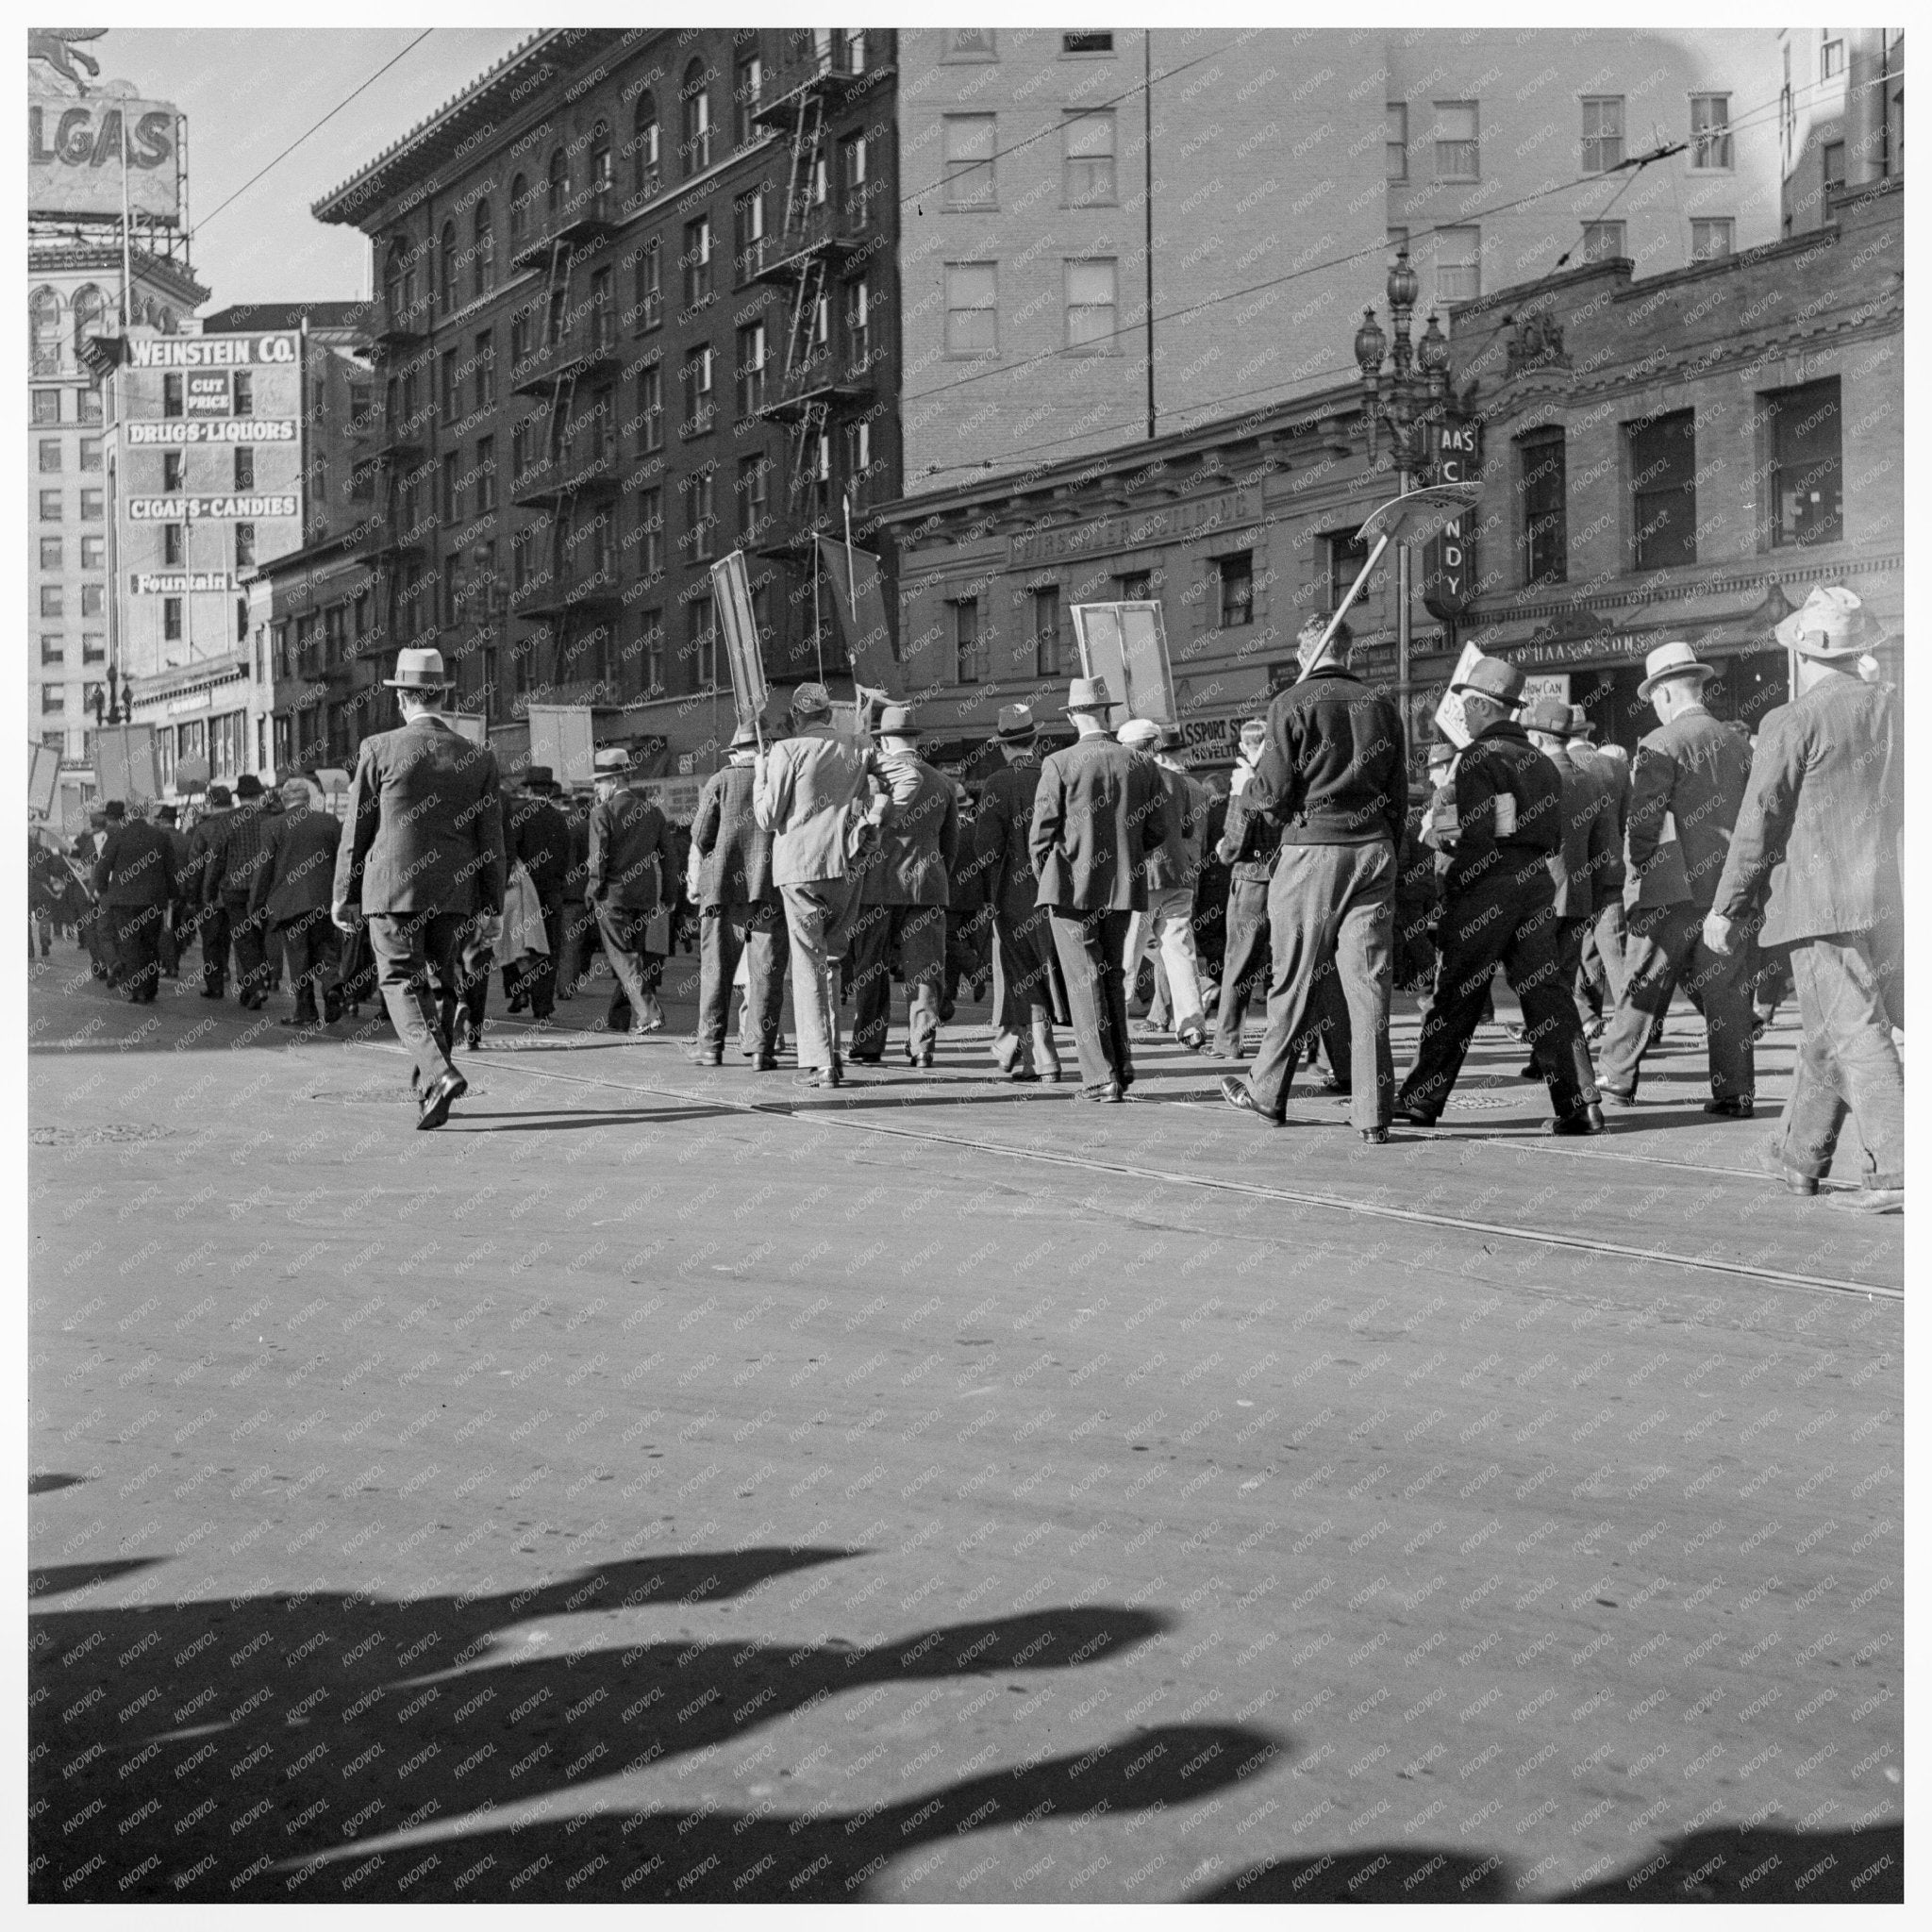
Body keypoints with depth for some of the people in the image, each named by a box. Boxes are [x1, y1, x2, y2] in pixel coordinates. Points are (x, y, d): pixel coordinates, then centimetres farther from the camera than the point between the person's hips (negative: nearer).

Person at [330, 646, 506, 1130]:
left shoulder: (379, 749, -4)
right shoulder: (479, 757, 3)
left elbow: (357, 830, 0)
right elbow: (490, 840, 5)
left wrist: (344, 895, 8)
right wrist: (492, 905, 12)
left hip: (393, 889, -3)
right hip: (454, 894, 3)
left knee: (401, 985, -1)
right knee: (436, 986, 16)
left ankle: (439, 1073, -22)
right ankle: (426, 1086, 18)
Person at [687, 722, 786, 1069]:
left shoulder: (720, 781, 4)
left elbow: (700, 837, 0)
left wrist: (698, 880, 15)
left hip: (723, 886, 0)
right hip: (772, 888, 1)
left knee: (716, 969, 6)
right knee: (766, 972, 2)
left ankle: (711, 1045, 6)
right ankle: (763, 1048, -2)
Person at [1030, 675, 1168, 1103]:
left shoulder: (1059, 765, -10)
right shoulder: (1142, 765, 2)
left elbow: (1042, 832, -9)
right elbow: (1157, 834, 5)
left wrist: (1044, 876, 7)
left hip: (1071, 886, -4)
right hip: (1122, 889, 4)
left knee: (1084, 982, -1)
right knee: (1112, 977, 17)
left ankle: (1100, 1077, -4)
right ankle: (1122, 1071, 20)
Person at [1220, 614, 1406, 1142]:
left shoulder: (1293, 703, -5)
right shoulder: (1381, 706, 9)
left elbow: (1273, 792, -8)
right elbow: (1399, 796, 11)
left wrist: (1247, 790, 13)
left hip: (1312, 847, -3)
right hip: (1374, 850, 4)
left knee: (1295, 979, 7)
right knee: (1369, 983, 1)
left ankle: (1267, 1093, 21)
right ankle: (1373, 1114, -1)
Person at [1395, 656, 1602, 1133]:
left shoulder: (1478, 757, -9)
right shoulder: (1541, 761, 15)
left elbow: (1477, 835, -16)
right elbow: (1554, 836, 13)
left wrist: (1452, 887, -8)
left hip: (1487, 886, -7)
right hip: (1537, 883, 7)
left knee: (1456, 998, 1)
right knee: (1546, 991, 5)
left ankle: (1420, 1099, 9)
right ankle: (1580, 1105, -1)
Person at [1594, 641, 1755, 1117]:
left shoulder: (1661, 745, -9)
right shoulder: (1738, 743, 9)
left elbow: (1644, 822, -14)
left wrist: (1636, 875, -2)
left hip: (1672, 888, -5)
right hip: (1729, 887, 5)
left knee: (1643, 989, 3)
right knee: (1727, 991, 5)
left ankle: (1618, 1082, 9)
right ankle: (1734, 1092, 4)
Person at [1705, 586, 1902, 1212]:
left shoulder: (1791, 724, -11)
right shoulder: (1892, 712, 8)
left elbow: (1758, 824, -10)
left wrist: (1727, 909, -4)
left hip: (1822, 900, -7)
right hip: (1883, 898, 7)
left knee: (1854, 1034, -8)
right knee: (1826, 1032, 18)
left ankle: (1895, 1174, -14)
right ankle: (1800, 1156, 30)